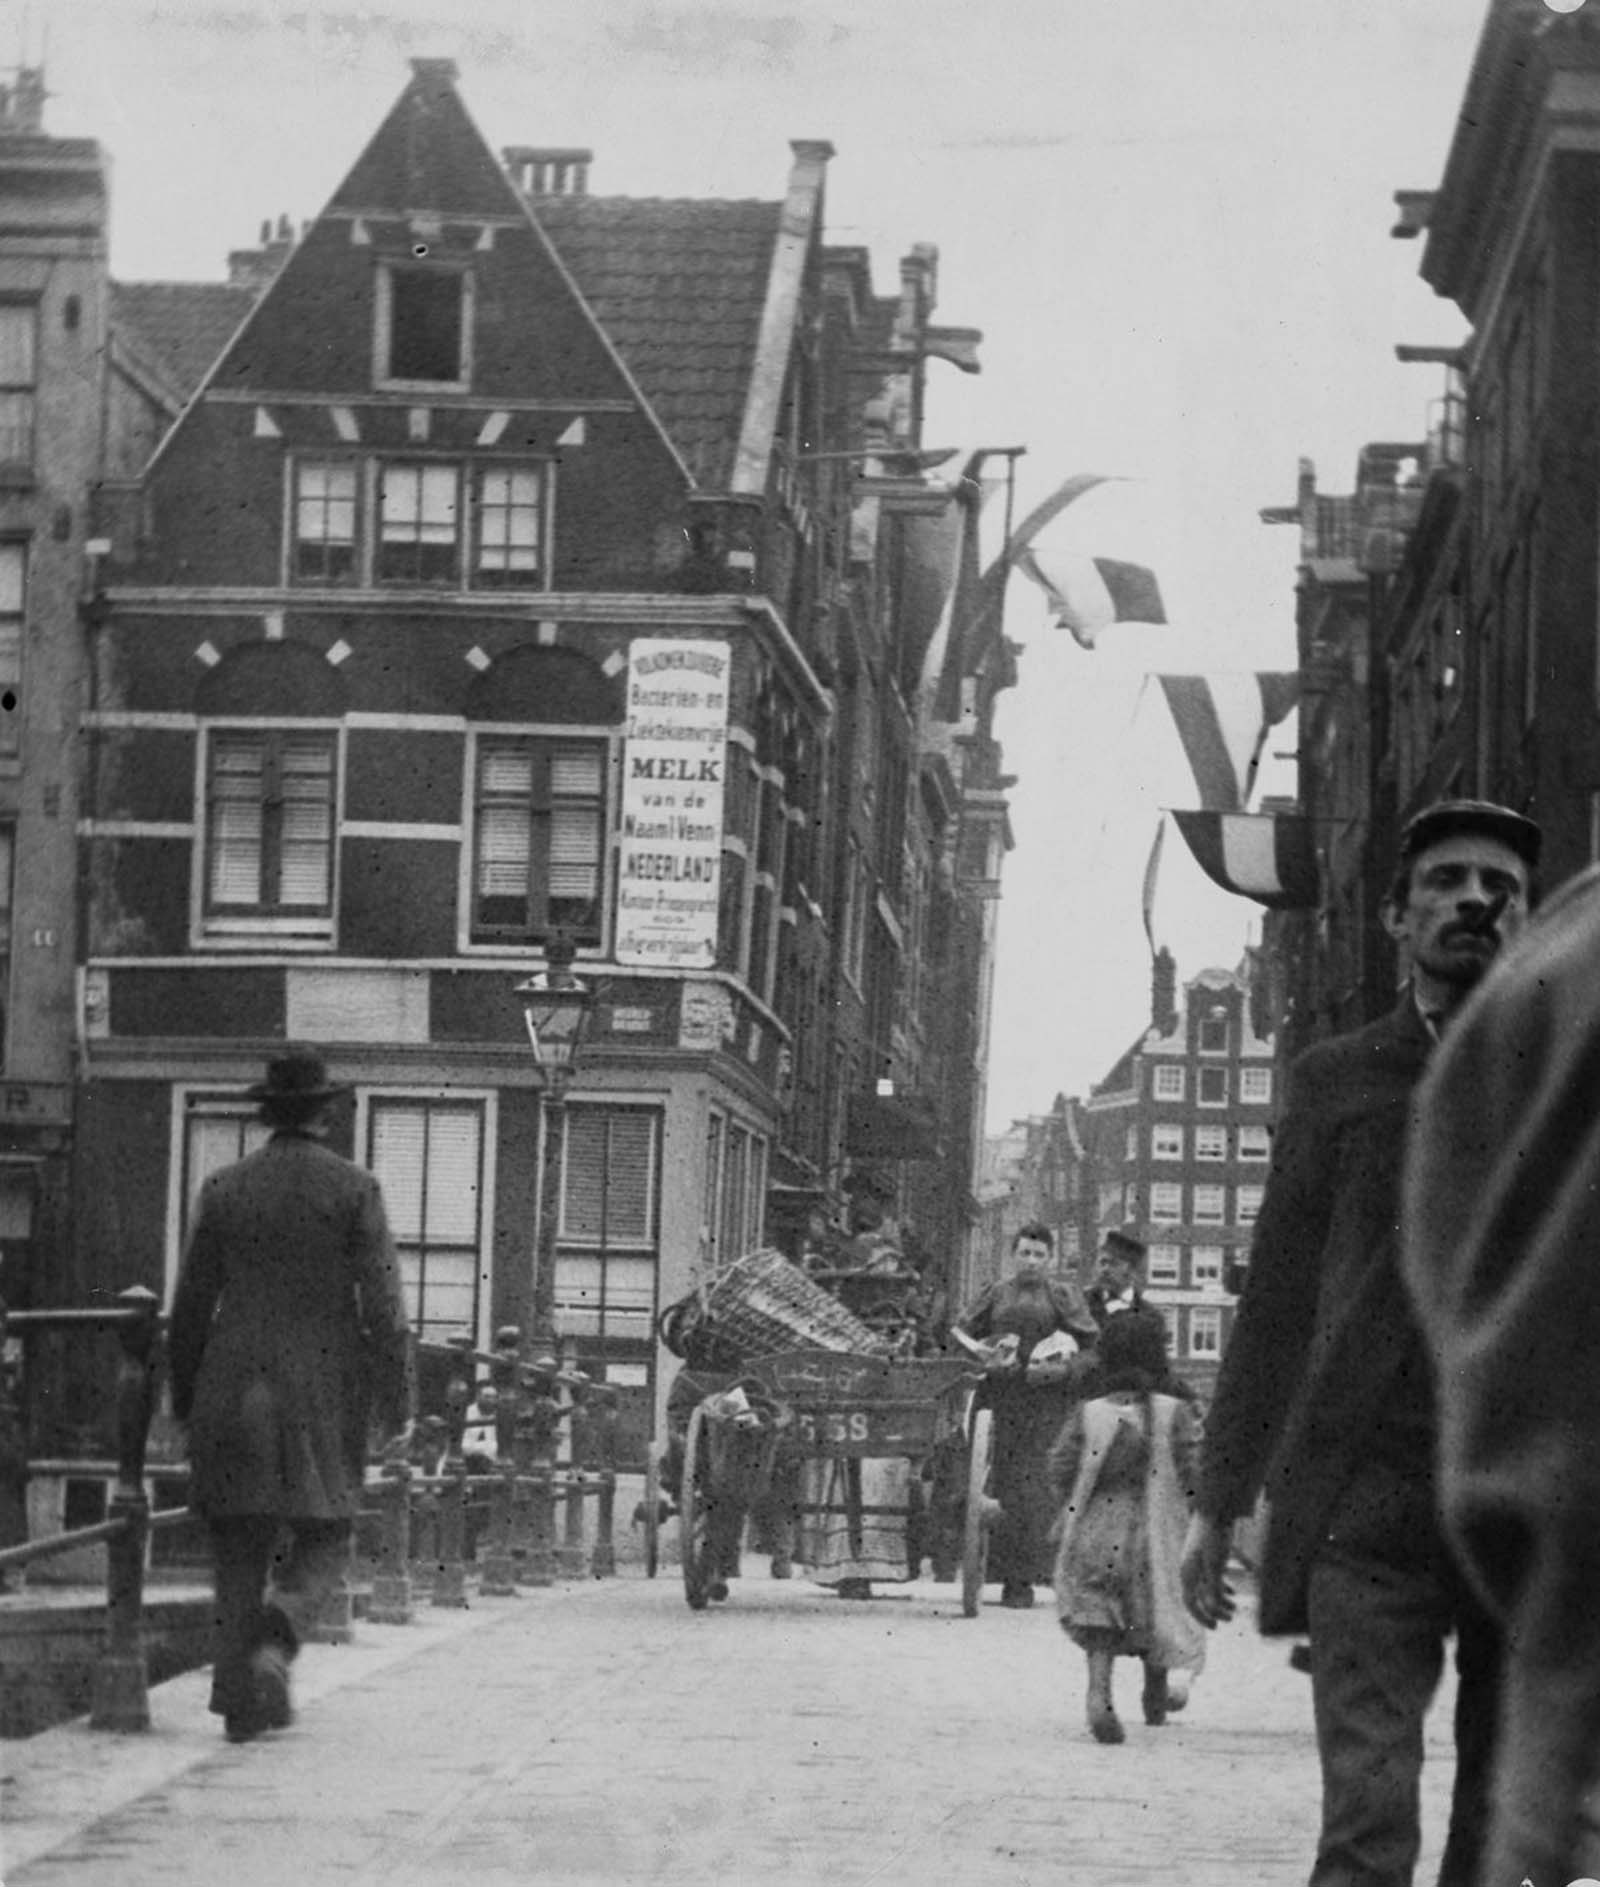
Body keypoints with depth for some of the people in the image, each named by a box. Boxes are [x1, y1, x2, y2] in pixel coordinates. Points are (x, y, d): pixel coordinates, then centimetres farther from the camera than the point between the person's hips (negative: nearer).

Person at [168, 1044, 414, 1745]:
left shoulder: (224, 1189, 3)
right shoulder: (354, 1190, -4)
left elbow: (191, 1305, 6)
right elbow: (383, 1305, -7)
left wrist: (184, 1401, 14)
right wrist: (397, 1405, -2)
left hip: (235, 1389, 2)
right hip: (325, 1391, -2)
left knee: (240, 1544, 9)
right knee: (322, 1540, 10)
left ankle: (241, 1697, 3)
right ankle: (275, 1637, -17)